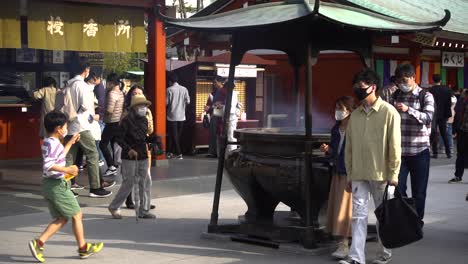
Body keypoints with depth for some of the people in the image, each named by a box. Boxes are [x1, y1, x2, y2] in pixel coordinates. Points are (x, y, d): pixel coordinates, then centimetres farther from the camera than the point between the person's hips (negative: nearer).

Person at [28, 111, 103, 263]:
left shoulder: (48, 142, 13)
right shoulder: (53, 144, -18)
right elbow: (48, 165, -29)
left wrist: (70, 142, 32)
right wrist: (67, 170, -30)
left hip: (49, 185, 10)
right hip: (57, 185, -10)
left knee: (62, 218, 12)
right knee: (77, 215, 4)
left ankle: (39, 242, 0)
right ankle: (83, 247, 14)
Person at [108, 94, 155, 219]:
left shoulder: (144, 120, 10)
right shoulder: (127, 120, -11)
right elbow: (119, 138, -14)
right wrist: (129, 149, -24)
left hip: (143, 156, 7)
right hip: (129, 157, -7)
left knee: (145, 183, 6)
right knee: (128, 184, -2)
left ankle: (144, 210, 15)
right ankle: (114, 207, 15)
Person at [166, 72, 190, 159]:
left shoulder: (169, 90, -10)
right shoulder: (184, 89, 1)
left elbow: (166, 103, -10)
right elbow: (188, 101, 2)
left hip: (172, 116, -4)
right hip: (181, 116, 4)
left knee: (173, 135, 2)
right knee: (178, 135, 12)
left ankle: (178, 153, -2)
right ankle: (170, 151, 17)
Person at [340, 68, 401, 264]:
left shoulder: (389, 112, -6)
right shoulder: (355, 115, 8)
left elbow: (394, 146, -7)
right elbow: (349, 147, 11)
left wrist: (393, 175, -9)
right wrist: (349, 175, 10)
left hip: (381, 174, -4)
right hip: (359, 175, 4)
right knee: (358, 214, -1)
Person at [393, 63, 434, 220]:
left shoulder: (426, 96, -1)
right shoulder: (396, 97, 11)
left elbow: (428, 118, -19)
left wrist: (408, 109, -32)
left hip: (419, 152, -3)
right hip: (400, 151, 3)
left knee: (418, 192, 5)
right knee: (398, 190, -1)